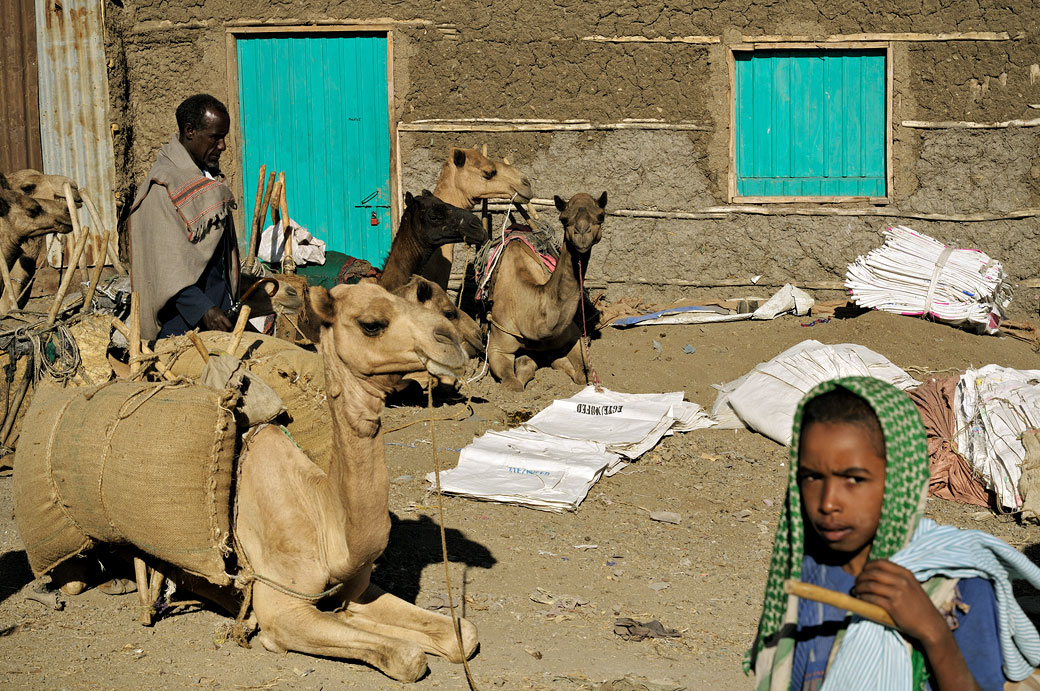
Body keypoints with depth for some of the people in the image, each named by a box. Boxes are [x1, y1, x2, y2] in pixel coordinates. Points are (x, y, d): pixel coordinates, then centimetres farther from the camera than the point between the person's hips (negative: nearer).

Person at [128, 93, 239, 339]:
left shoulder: (211, 175, 12)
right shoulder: (163, 185, -16)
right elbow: (168, 262, -22)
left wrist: (230, 303, 17)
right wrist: (202, 309, -29)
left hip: (217, 303, 8)